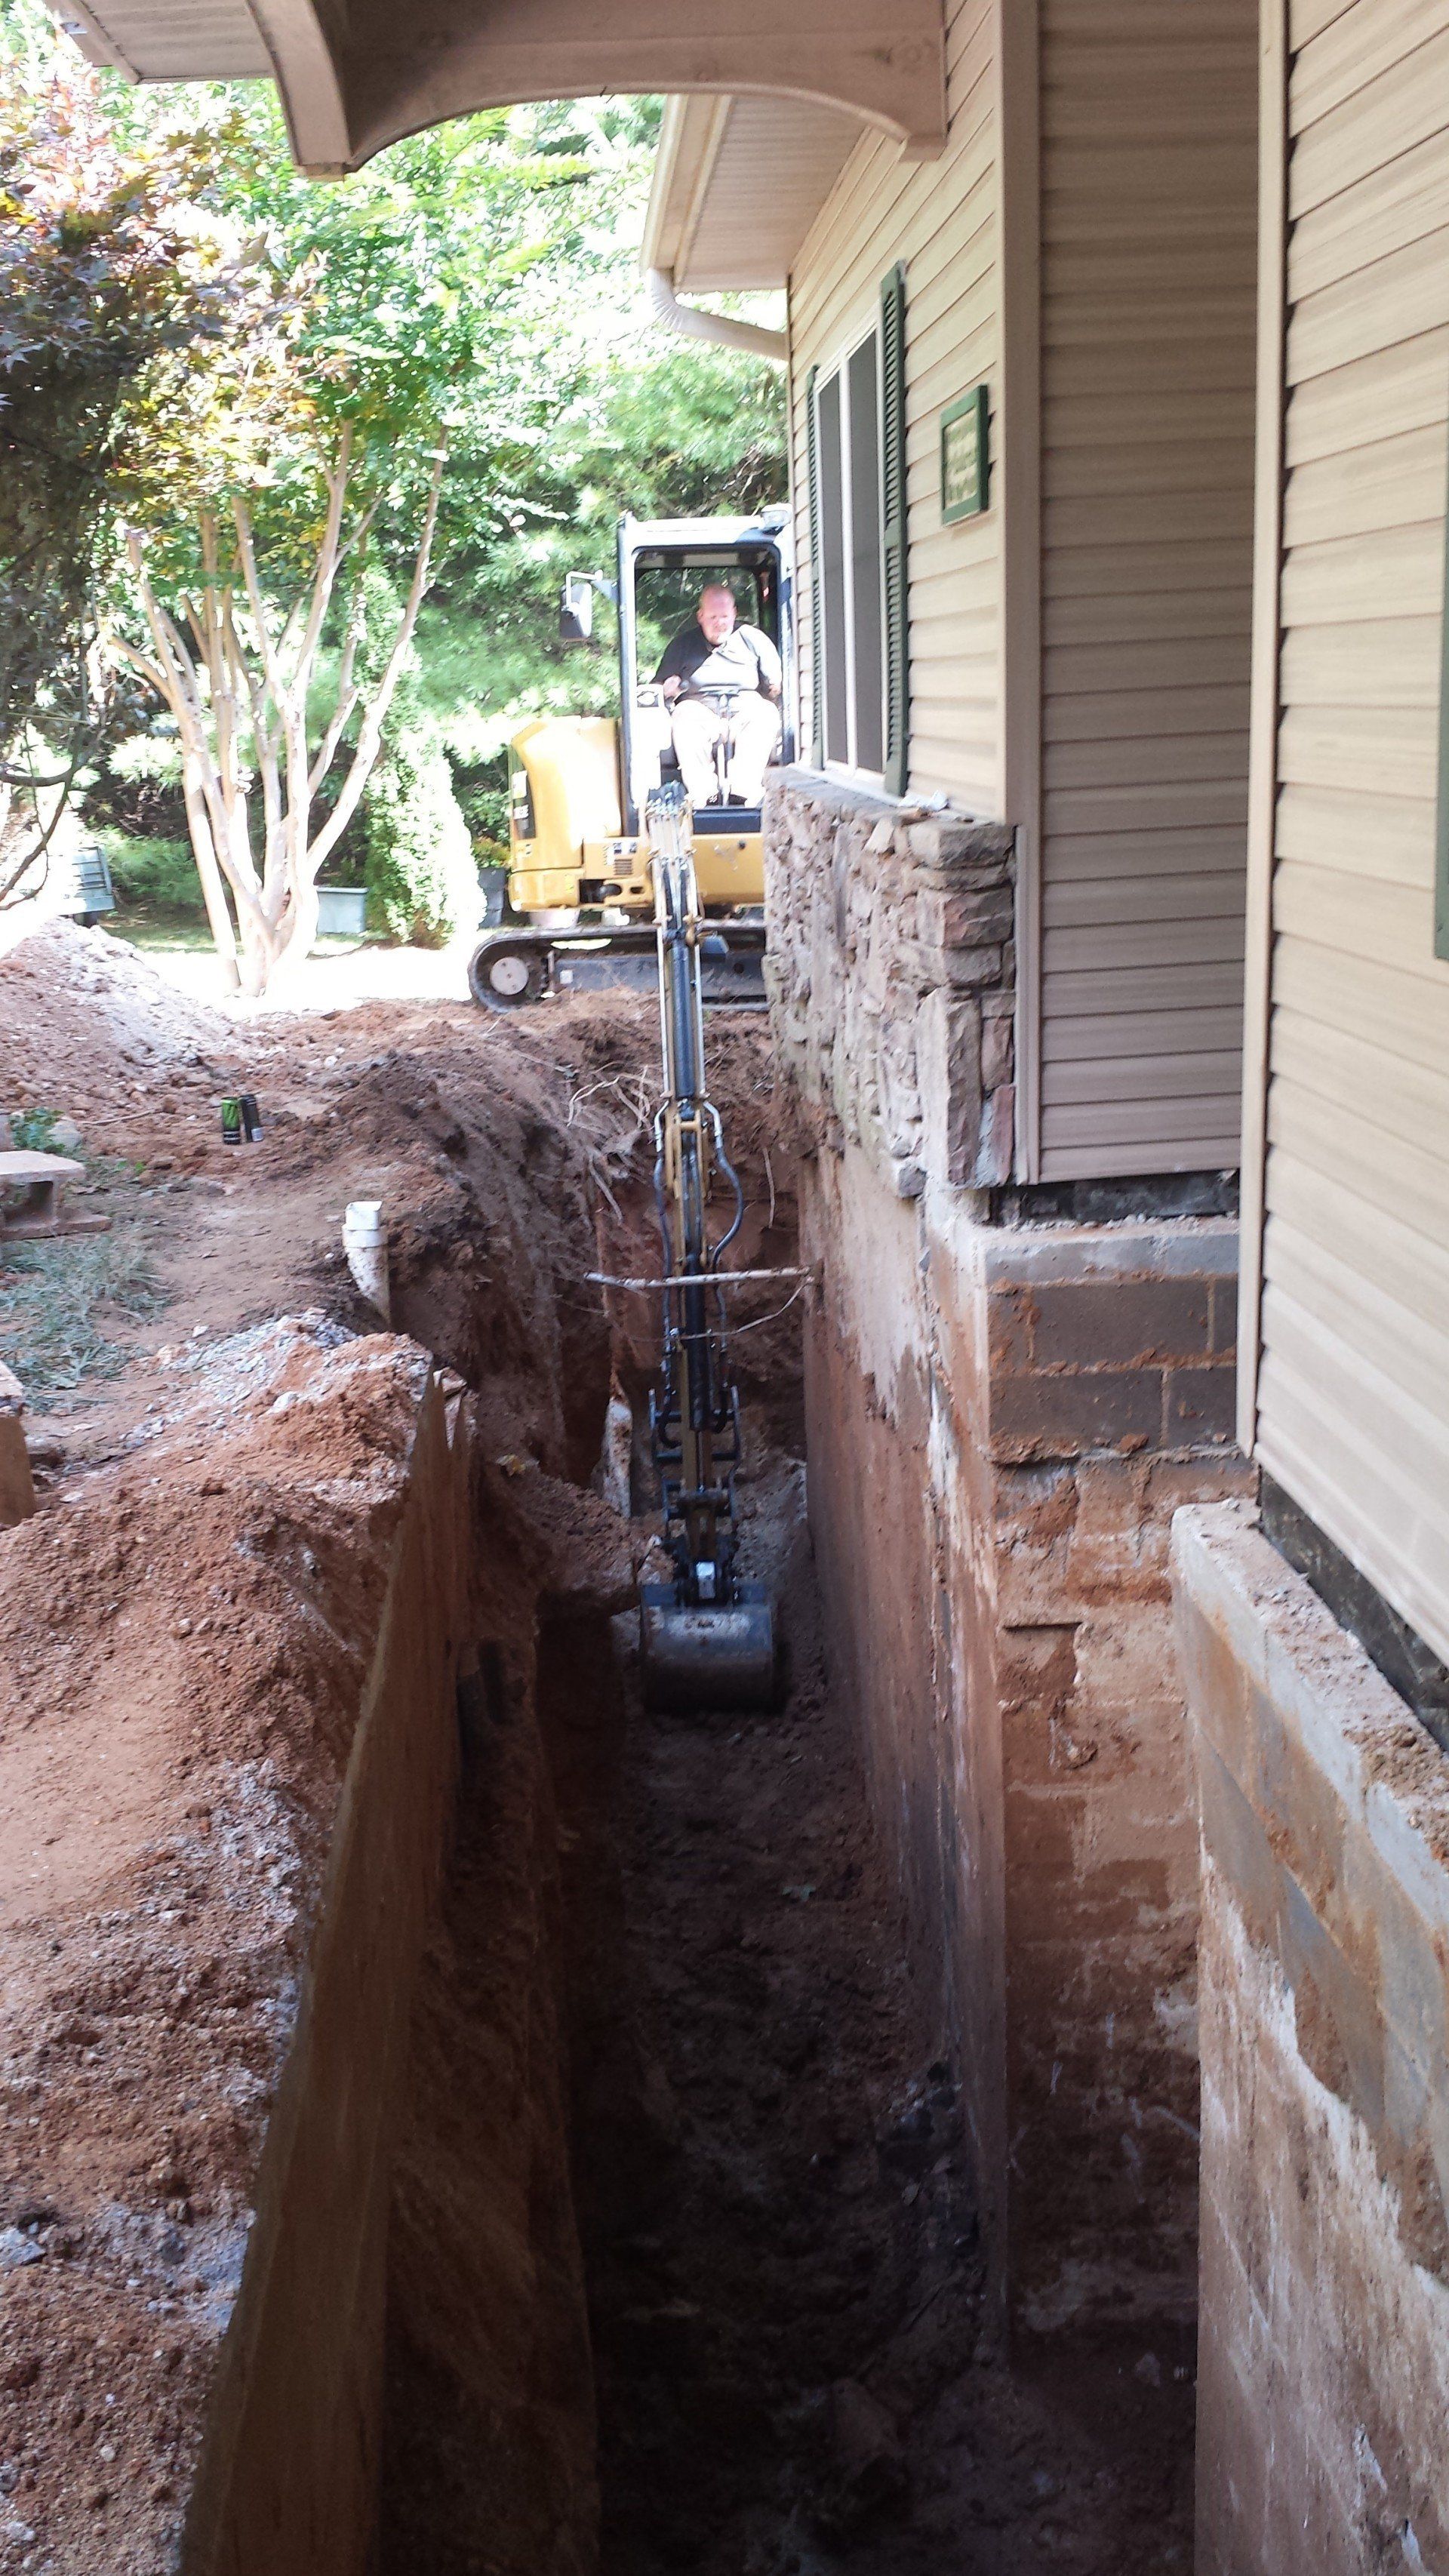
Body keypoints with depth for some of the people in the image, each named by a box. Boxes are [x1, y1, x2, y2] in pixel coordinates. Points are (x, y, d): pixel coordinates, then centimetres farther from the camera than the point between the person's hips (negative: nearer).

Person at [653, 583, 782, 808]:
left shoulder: (752, 638, 21)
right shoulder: (684, 643, 22)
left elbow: (776, 678, 18)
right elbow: (659, 685, 21)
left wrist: (776, 687, -7)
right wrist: (669, 688, -3)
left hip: (744, 708, 0)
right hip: (702, 708, 0)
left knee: (766, 712, -35)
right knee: (685, 714, -36)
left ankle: (744, 791, -44)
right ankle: (703, 793, -44)